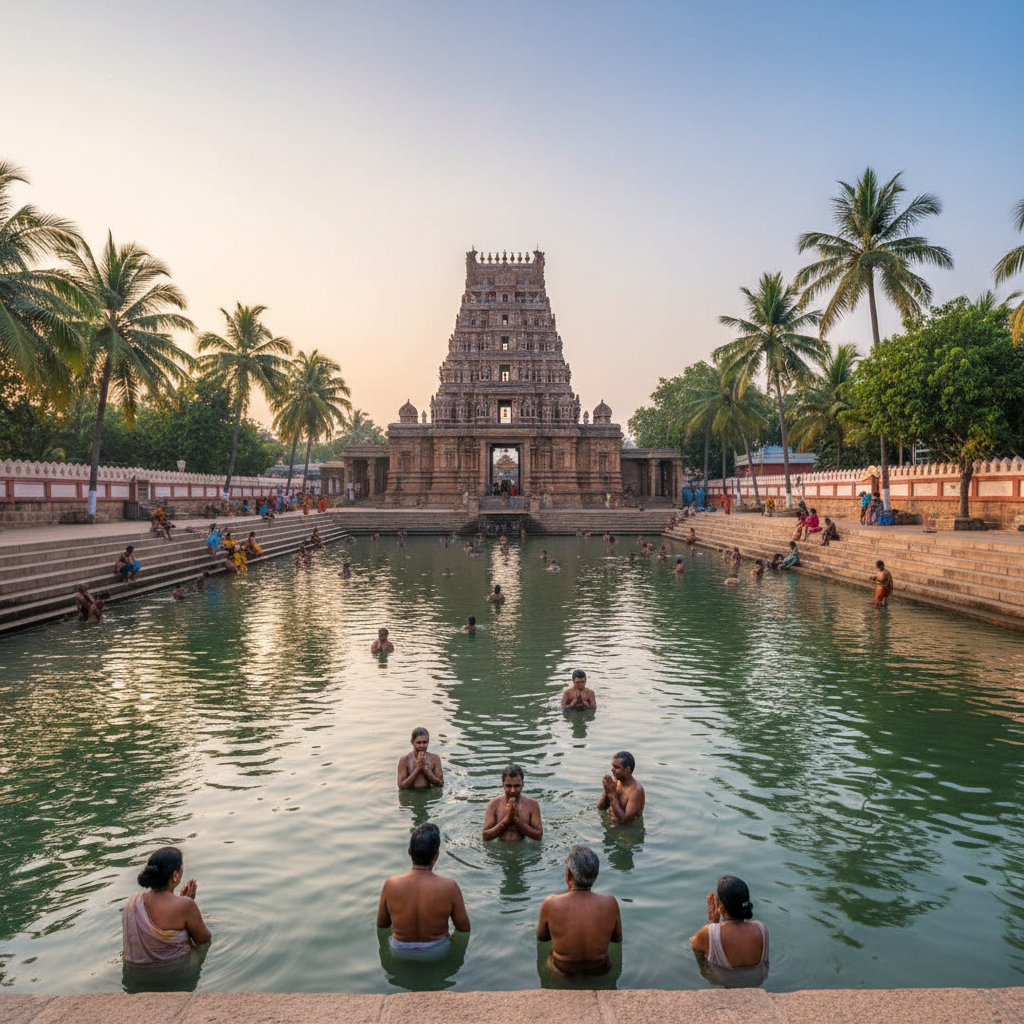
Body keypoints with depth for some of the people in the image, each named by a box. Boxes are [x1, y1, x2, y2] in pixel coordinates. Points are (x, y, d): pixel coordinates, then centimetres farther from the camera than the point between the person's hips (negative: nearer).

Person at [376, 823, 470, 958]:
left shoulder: (391, 884, -23)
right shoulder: (449, 887, -27)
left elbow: (381, 924, -5)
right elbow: (464, 927, -12)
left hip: (399, 952, 1)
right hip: (437, 953, -1)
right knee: (463, 902, 24)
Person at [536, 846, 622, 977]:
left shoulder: (550, 903, -24)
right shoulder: (610, 903, -22)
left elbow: (541, 937, -4)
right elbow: (618, 938, -2)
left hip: (563, 970, 0)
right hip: (600, 970, 1)